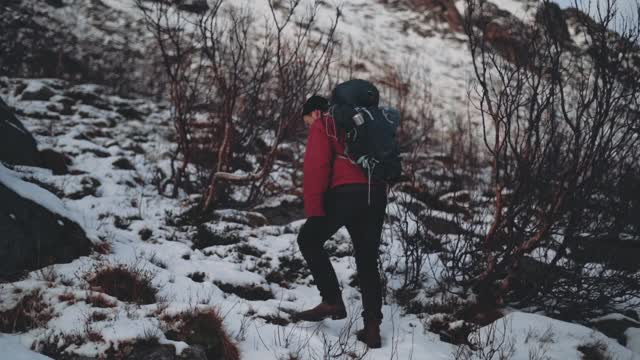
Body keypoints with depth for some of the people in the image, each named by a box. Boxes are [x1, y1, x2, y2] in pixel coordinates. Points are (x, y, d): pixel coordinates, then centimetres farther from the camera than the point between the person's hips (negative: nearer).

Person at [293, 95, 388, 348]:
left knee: (309, 240, 9)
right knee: (367, 261, 10)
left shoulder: (323, 126, 8)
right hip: (376, 195, 7)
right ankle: (372, 327, 4)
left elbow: (316, 166, -6)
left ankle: (332, 301, -2)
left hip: (346, 193, -7)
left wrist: (313, 209, -10)